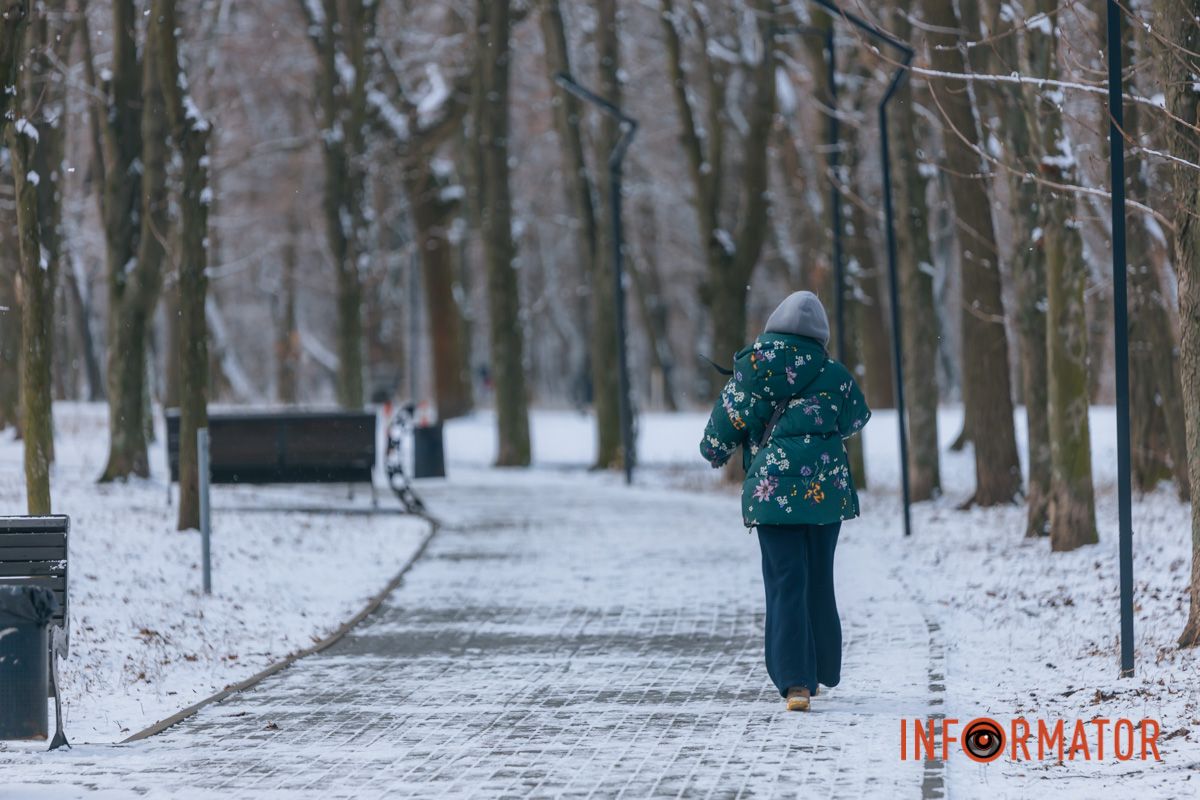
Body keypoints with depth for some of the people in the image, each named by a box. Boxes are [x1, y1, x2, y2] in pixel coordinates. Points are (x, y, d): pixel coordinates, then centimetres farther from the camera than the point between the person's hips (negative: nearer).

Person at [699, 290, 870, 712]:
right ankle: (820, 672, 24)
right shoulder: (833, 374, 2)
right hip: (826, 484, 2)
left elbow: (731, 413, 3)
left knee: (786, 583, -3)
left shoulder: (756, 365, -2)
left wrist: (715, 448, 22)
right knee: (819, 581, 15)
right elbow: (856, 419, 15)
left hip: (773, 486, -2)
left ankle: (795, 682, -13)